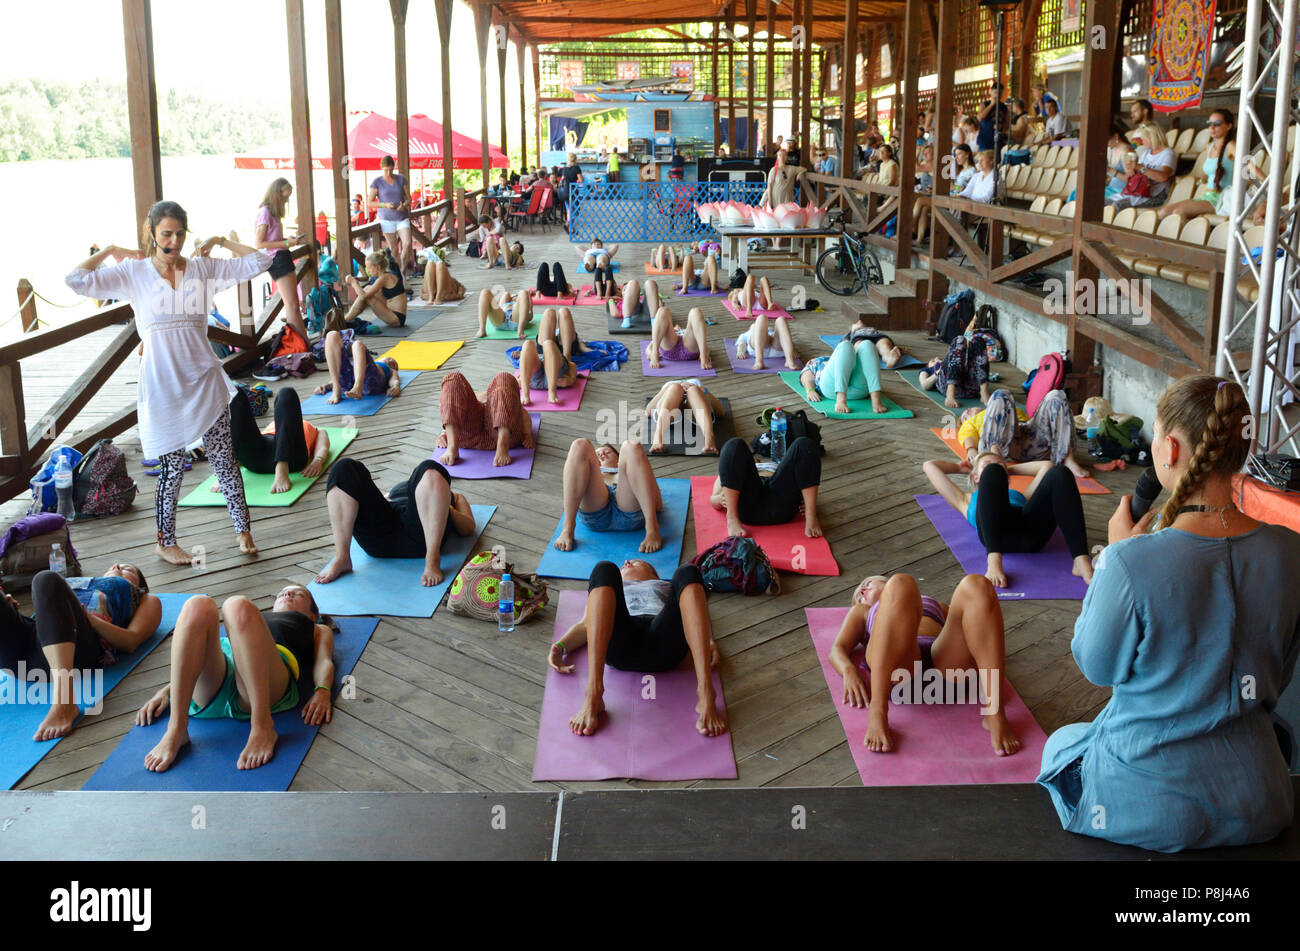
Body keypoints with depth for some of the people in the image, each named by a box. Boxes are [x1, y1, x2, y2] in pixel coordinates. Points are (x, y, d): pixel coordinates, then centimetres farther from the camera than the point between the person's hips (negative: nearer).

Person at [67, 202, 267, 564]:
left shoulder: (204, 268, 5)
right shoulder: (133, 272, 1)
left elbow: (259, 261, 4)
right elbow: (77, 280, -10)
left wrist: (221, 241, 5)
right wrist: (110, 250, 0)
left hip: (203, 378, 2)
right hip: (161, 383, -2)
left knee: (225, 459, 3)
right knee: (173, 468, 4)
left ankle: (243, 530, 16)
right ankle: (165, 542, 21)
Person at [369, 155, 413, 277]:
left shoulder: (401, 179, 4)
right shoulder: (377, 182, -2)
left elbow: (409, 198, 8)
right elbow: (370, 202, 0)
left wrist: (404, 205, -14)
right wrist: (385, 205, -16)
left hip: (402, 218, 1)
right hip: (387, 219, -1)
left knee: (407, 244, -16)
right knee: (394, 249, 1)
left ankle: (403, 272, -3)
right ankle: (398, 274, 13)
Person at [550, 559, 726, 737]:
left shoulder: (669, 587, 43)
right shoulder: (606, 590, 45)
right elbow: (584, 625, 27)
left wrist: (708, 642, 1)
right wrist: (560, 646, 4)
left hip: (664, 645, 0)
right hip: (620, 645, 0)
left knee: (687, 573, -26)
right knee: (605, 570, -26)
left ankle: (705, 693, -41)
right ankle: (593, 693, -41)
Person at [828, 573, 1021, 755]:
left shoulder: (939, 606, 44)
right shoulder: (861, 611, 42)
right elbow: (837, 650, 23)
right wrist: (849, 671, -2)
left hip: (944, 660, 2)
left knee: (976, 586, -25)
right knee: (900, 585, -31)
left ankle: (994, 713, -33)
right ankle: (877, 713, -40)